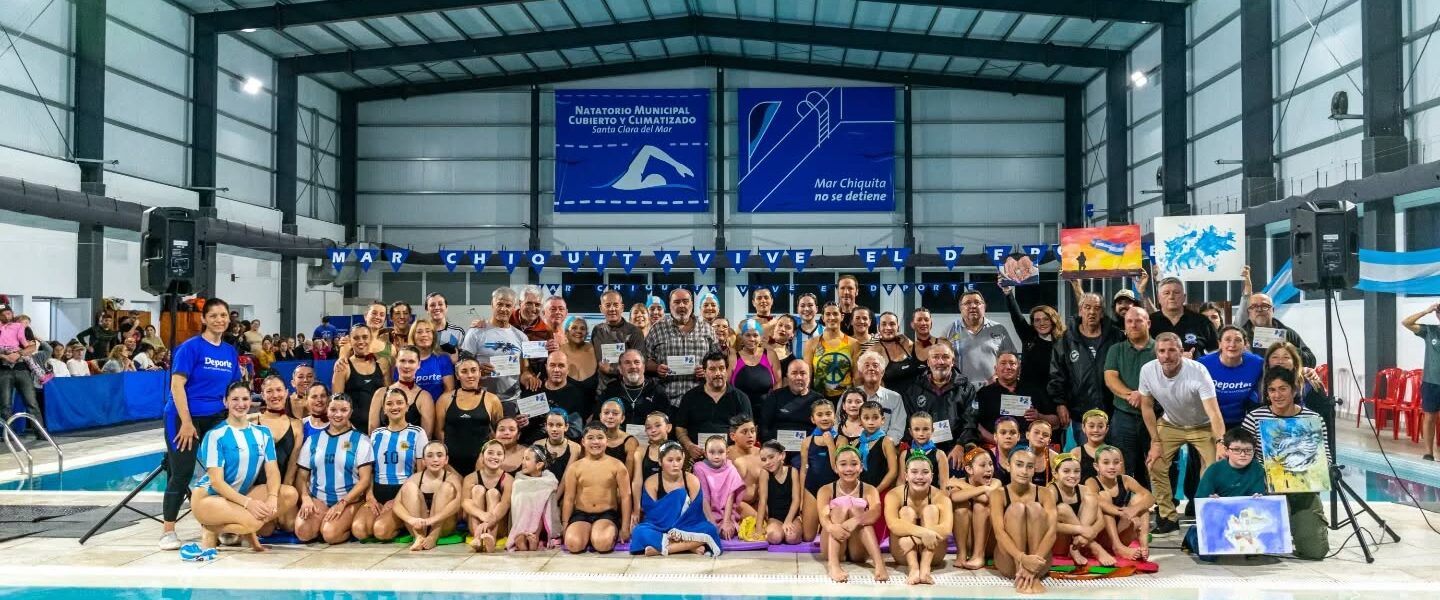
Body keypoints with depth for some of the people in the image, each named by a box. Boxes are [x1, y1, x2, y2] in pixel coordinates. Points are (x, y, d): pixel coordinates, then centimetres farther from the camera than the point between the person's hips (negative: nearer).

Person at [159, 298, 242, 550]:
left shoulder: (231, 352, 7)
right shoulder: (191, 347, -10)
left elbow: (233, 389, 16)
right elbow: (177, 384, -15)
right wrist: (187, 422, -18)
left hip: (215, 419, 5)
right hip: (184, 418, -5)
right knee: (182, 473, -1)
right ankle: (168, 531, 11)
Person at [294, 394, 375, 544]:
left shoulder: (360, 440, 2)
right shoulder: (313, 440, 12)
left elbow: (365, 479, -4)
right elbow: (302, 476, 11)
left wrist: (342, 503, -16)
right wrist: (305, 497, -10)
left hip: (349, 500, -3)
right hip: (317, 499, 3)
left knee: (330, 533, -29)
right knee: (302, 531, -26)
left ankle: (346, 524, 2)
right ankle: (322, 522, 4)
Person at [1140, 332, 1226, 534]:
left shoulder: (1198, 372, -31)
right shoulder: (1148, 370, -21)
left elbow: (1214, 411, -38)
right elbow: (1147, 406, -6)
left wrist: (1221, 442, -53)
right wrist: (1155, 441, -9)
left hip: (1202, 426, -3)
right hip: (1170, 424, 3)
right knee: (1155, 465, -10)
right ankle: (1168, 517, 6)